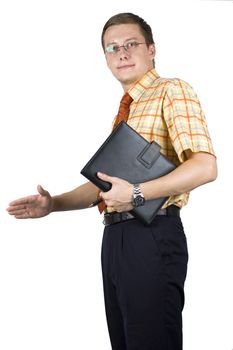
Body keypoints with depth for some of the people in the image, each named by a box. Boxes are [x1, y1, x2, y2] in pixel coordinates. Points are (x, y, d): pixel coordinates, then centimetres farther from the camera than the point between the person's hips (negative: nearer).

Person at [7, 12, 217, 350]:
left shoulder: (171, 91, -5)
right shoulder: (125, 110, 21)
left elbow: (205, 166, -18)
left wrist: (137, 194, -23)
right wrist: (53, 204, 11)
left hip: (152, 236, -9)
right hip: (115, 237, 9)